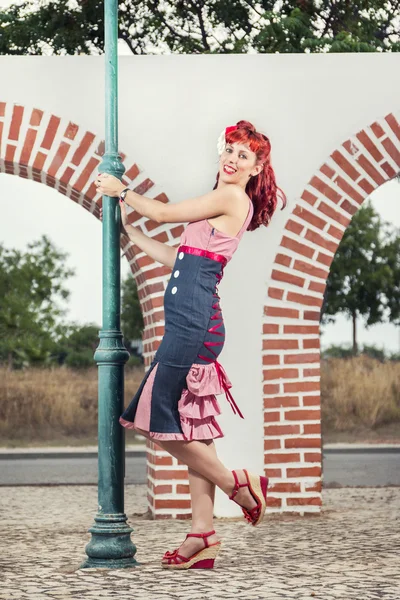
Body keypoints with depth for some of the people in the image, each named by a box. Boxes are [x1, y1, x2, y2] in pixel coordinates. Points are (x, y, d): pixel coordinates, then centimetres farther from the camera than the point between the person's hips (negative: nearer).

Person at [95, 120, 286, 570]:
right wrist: (126, 228, 29)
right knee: (190, 428, 6)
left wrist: (121, 192, 13)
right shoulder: (223, 207, 23)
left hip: (192, 322, -10)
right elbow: (174, 258, 25)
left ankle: (237, 484, 2)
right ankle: (202, 538, 4)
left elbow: (164, 213, -1)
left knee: (160, 421, -9)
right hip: (192, 324, 10)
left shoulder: (233, 199, -6)